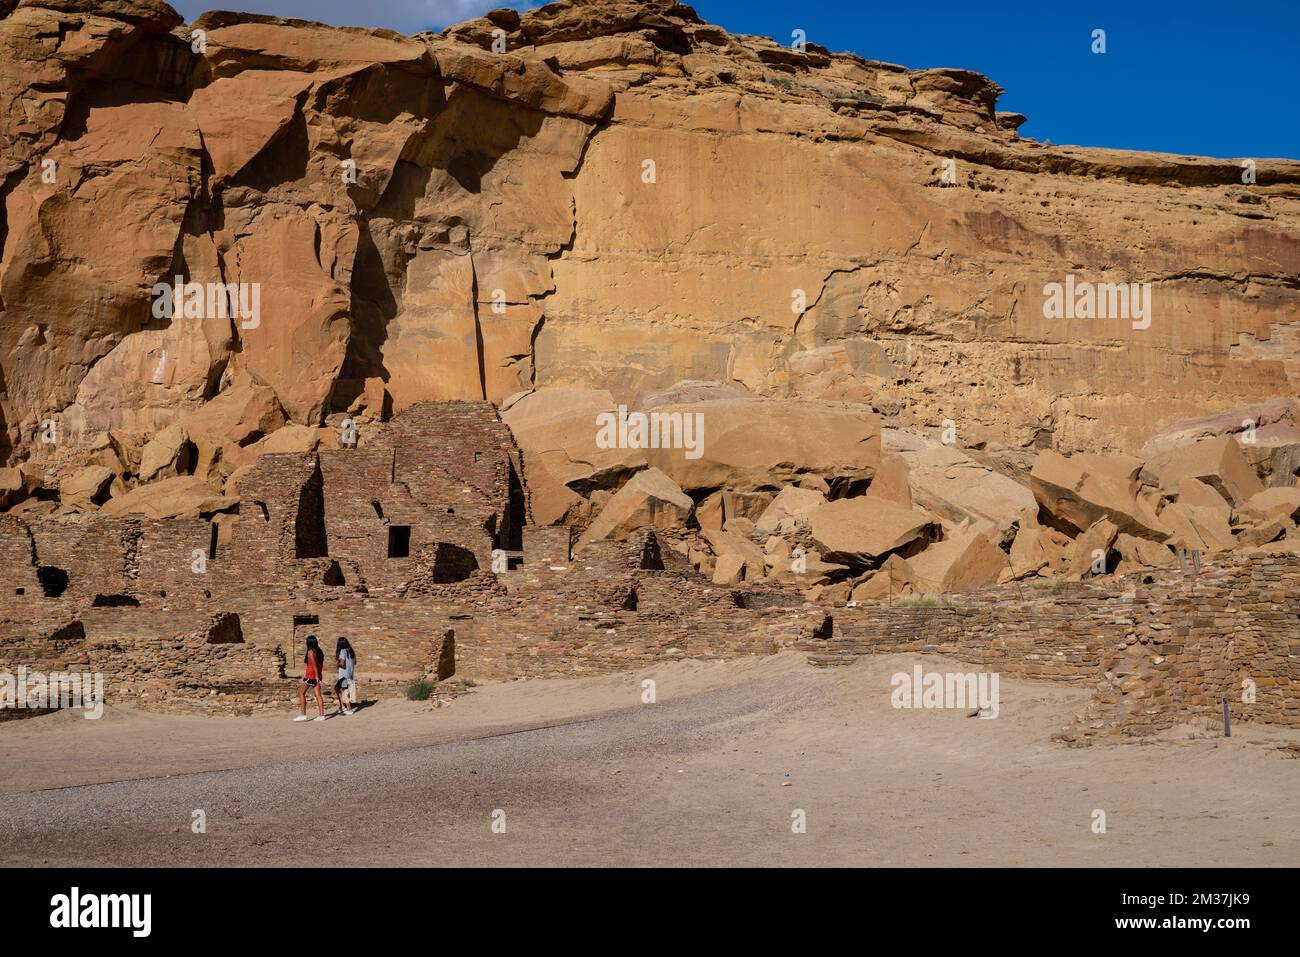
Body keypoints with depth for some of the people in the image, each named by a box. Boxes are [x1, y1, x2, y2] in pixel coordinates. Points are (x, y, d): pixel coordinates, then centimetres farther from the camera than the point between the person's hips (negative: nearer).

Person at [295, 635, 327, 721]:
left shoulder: (310, 652, -12)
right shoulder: (319, 652, 10)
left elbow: (314, 665, -19)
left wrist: (317, 677, -23)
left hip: (310, 675, -7)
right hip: (317, 675, 7)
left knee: (301, 693, 2)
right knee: (318, 695, 5)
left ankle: (303, 715, -3)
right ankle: (321, 715, 1)